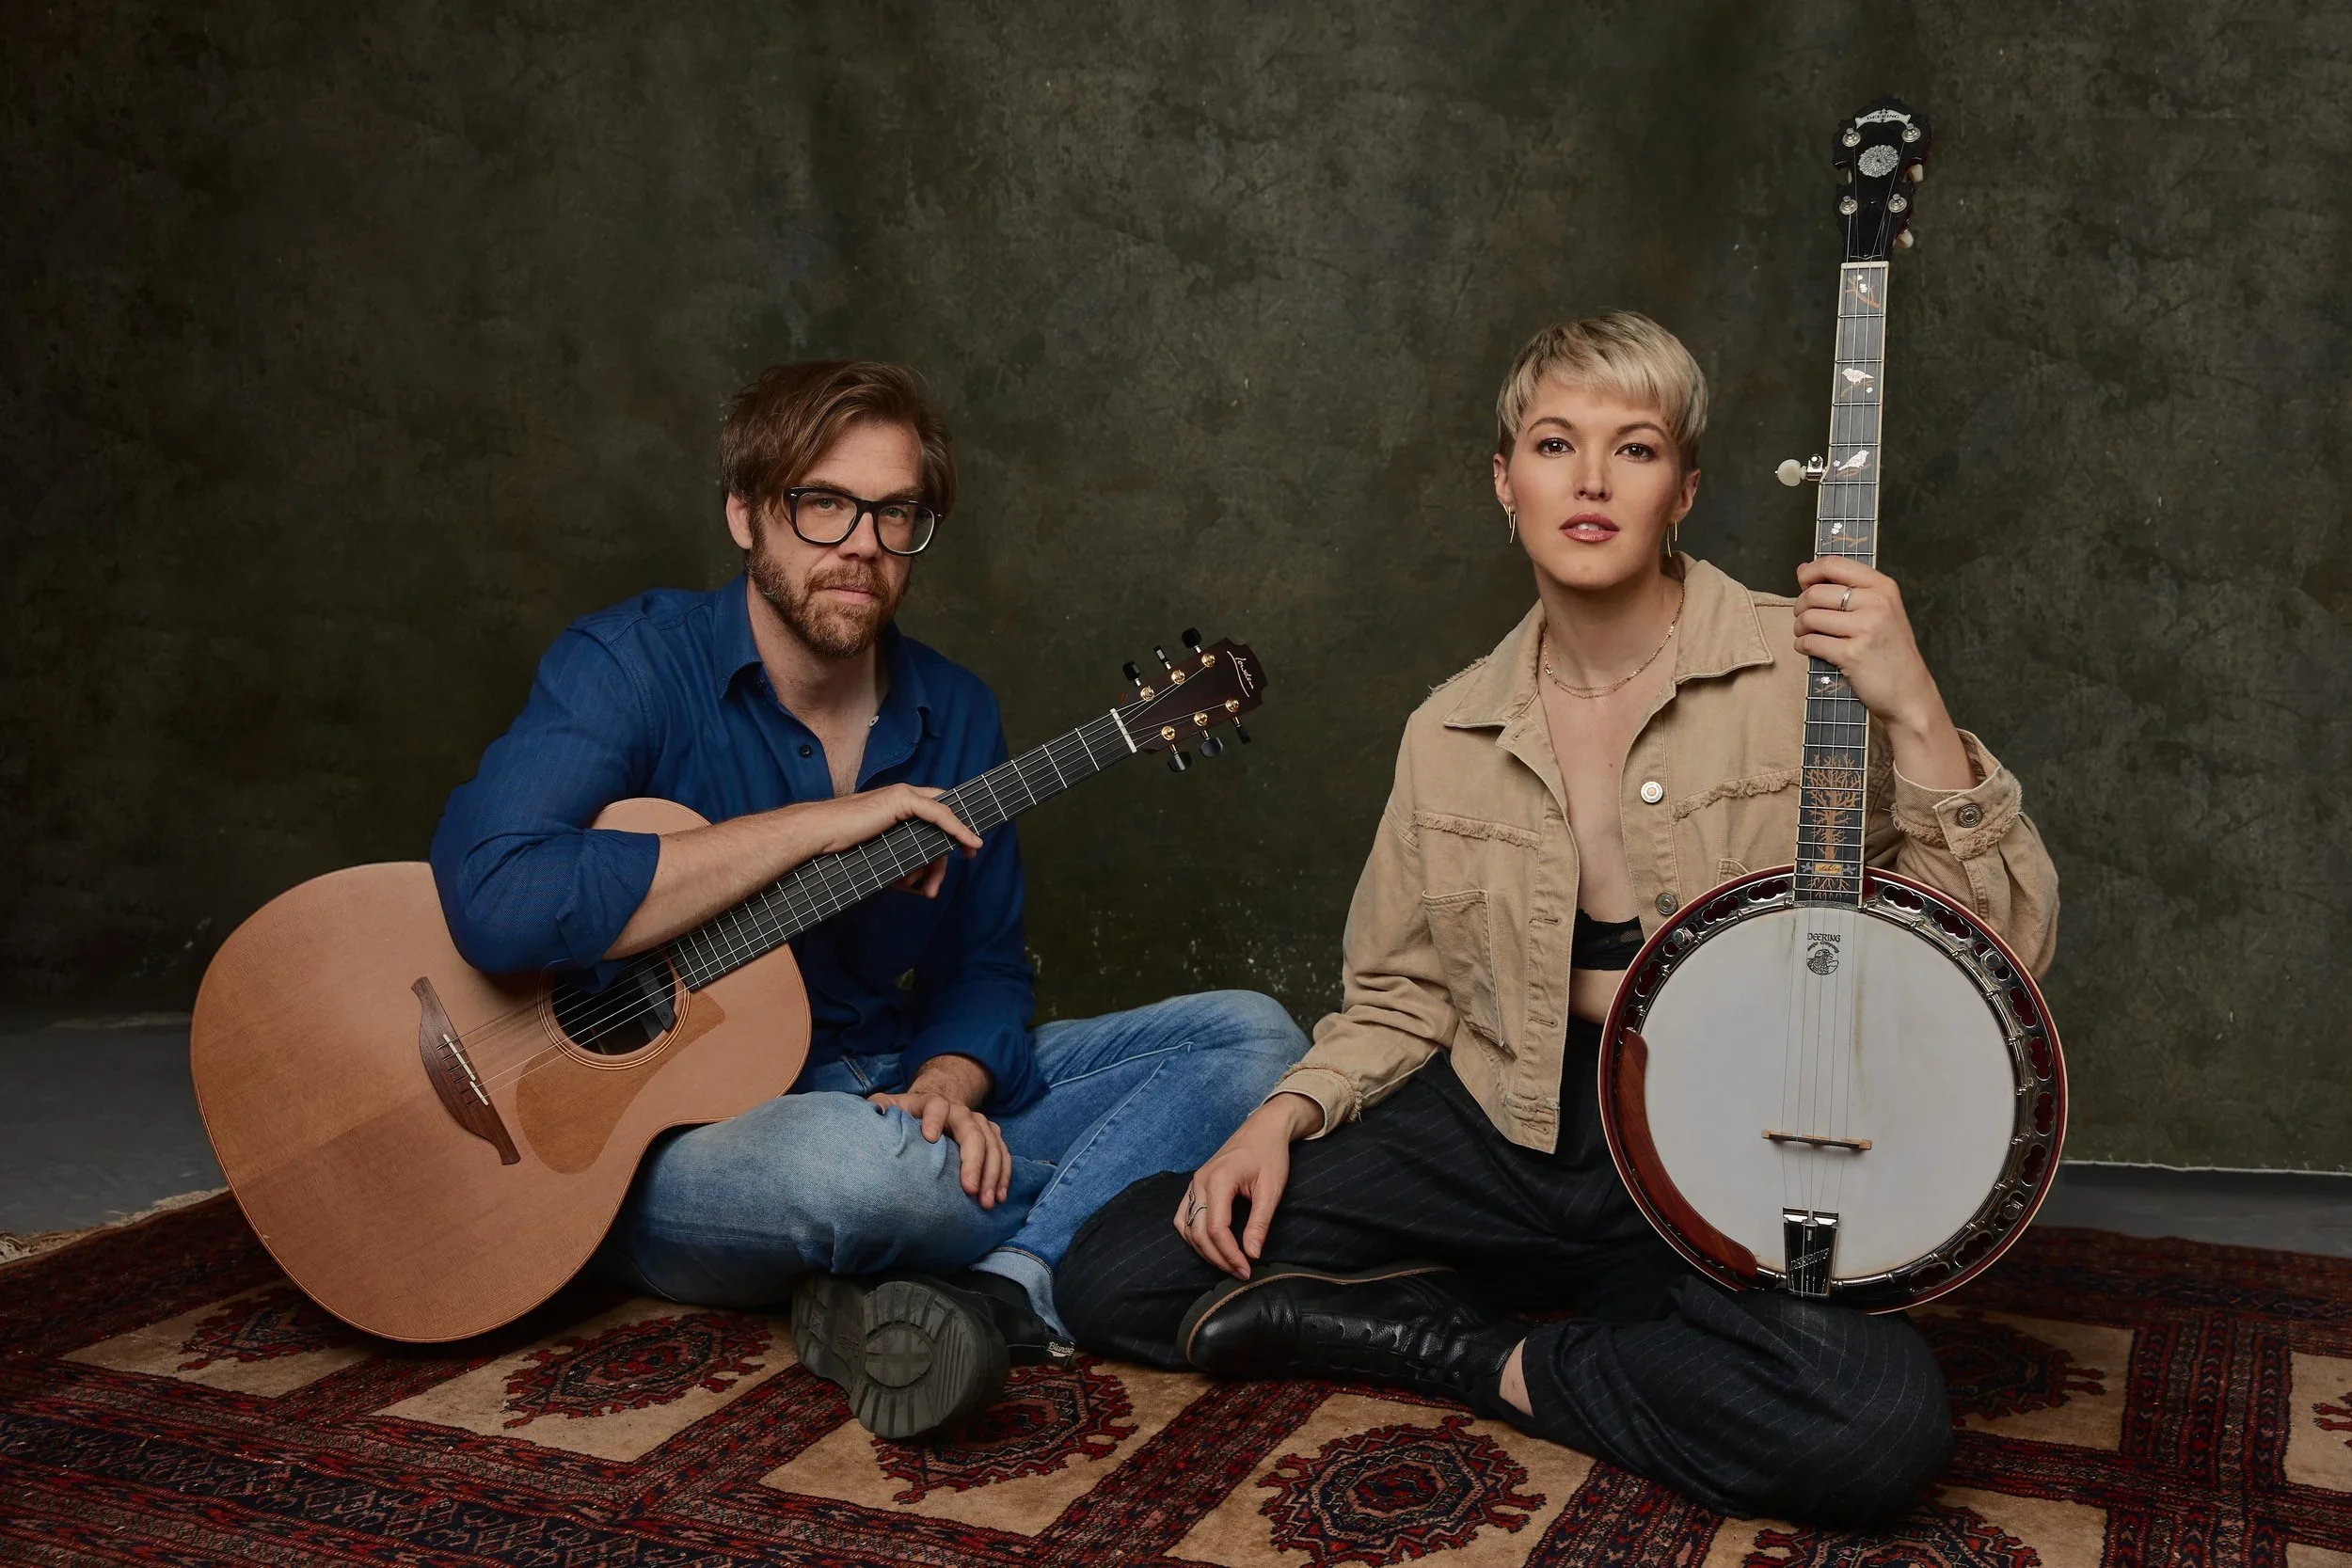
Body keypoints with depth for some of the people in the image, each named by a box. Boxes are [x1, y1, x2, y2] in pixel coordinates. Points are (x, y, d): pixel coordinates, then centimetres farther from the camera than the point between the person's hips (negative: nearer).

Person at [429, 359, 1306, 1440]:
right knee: (862, 1161, -41)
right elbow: (495, 901, -29)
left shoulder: (954, 715, 6)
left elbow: (985, 965, 10)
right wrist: (816, 825, -23)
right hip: (676, 1141, -6)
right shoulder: (632, 664, -12)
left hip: (909, 1105, 6)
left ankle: (995, 1292, -25)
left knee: (1253, 1038, -5)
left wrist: (947, 1085, -15)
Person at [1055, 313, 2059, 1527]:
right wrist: (1282, 1120, -3)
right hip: (1505, 1137, 3)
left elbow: (2007, 945, -11)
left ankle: (1478, 1357, -8)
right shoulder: (1451, 735, 5)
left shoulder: (1805, 670, -8)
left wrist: (1912, 711, -24)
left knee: (1877, 1425, -34)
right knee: (1111, 1273, -6)